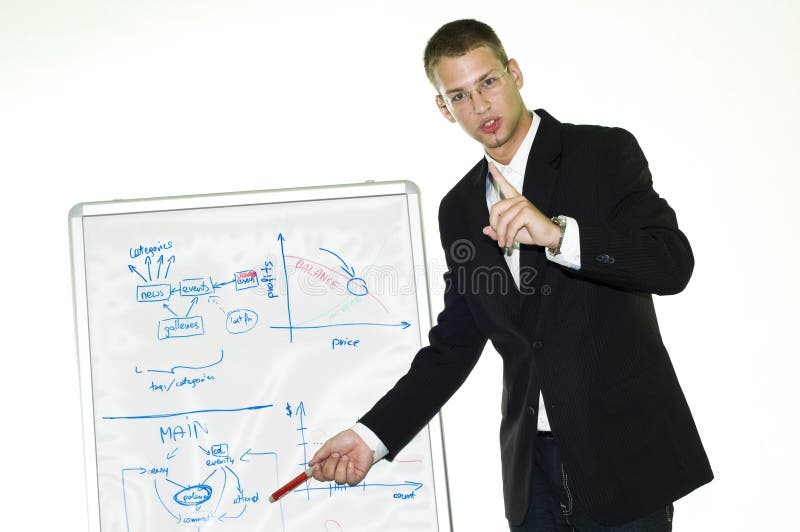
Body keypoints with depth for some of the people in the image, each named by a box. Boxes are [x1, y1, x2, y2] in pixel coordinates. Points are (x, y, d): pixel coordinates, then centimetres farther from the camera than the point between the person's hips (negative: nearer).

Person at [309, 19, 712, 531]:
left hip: (624, 454, -4)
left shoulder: (605, 153, -5)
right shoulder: (460, 209, 10)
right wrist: (373, 435, 2)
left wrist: (558, 234, -31)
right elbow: (454, 344, 12)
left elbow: (672, 262, -17)